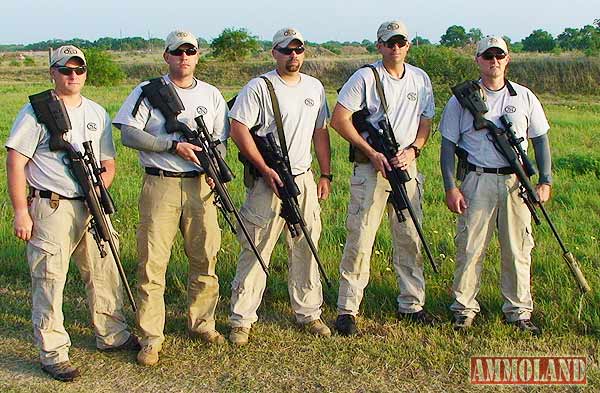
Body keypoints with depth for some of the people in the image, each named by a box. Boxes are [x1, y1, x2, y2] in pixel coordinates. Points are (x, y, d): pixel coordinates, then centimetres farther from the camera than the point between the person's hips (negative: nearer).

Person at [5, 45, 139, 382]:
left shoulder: (97, 113, 13)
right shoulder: (36, 111, -4)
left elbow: (108, 162, 16)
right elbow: (15, 162, -8)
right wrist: (21, 211, -13)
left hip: (92, 208, 6)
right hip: (51, 210, -5)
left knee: (105, 273, 13)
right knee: (49, 279, -1)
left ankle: (112, 335, 30)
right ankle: (53, 353, 10)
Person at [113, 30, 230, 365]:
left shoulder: (211, 95, 13)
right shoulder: (147, 92, 3)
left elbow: (221, 139, 13)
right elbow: (129, 134, -6)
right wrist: (175, 145, -13)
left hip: (201, 186, 3)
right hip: (160, 186, -3)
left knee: (205, 259, 9)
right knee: (152, 263, -3)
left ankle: (202, 323, 26)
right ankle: (151, 338, 5)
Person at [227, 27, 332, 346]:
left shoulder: (314, 88, 12)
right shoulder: (259, 87, -8)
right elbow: (238, 129, -13)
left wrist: (326, 175, 12)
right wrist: (266, 170, -15)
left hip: (304, 180, 6)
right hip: (268, 180, -5)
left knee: (305, 250, 12)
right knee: (255, 251, -1)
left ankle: (309, 314, 24)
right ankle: (241, 320, 8)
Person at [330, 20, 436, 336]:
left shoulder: (420, 79, 10)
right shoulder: (365, 77, -6)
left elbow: (426, 123, 14)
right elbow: (339, 119, -10)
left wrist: (412, 150, -6)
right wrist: (372, 153, -13)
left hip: (406, 168, 5)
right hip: (370, 168, -5)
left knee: (410, 239, 11)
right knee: (360, 240, -6)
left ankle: (411, 305, 24)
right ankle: (347, 310, 2)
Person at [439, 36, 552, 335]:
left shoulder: (525, 97, 9)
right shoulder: (461, 99, 3)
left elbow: (540, 140, 12)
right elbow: (448, 145, 3)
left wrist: (545, 181, 3)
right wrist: (450, 187, -5)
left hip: (516, 182, 2)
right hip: (478, 182, -2)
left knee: (518, 249, 6)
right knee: (470, 247, 0)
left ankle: (518, 311, 17)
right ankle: (464, 308, 12)